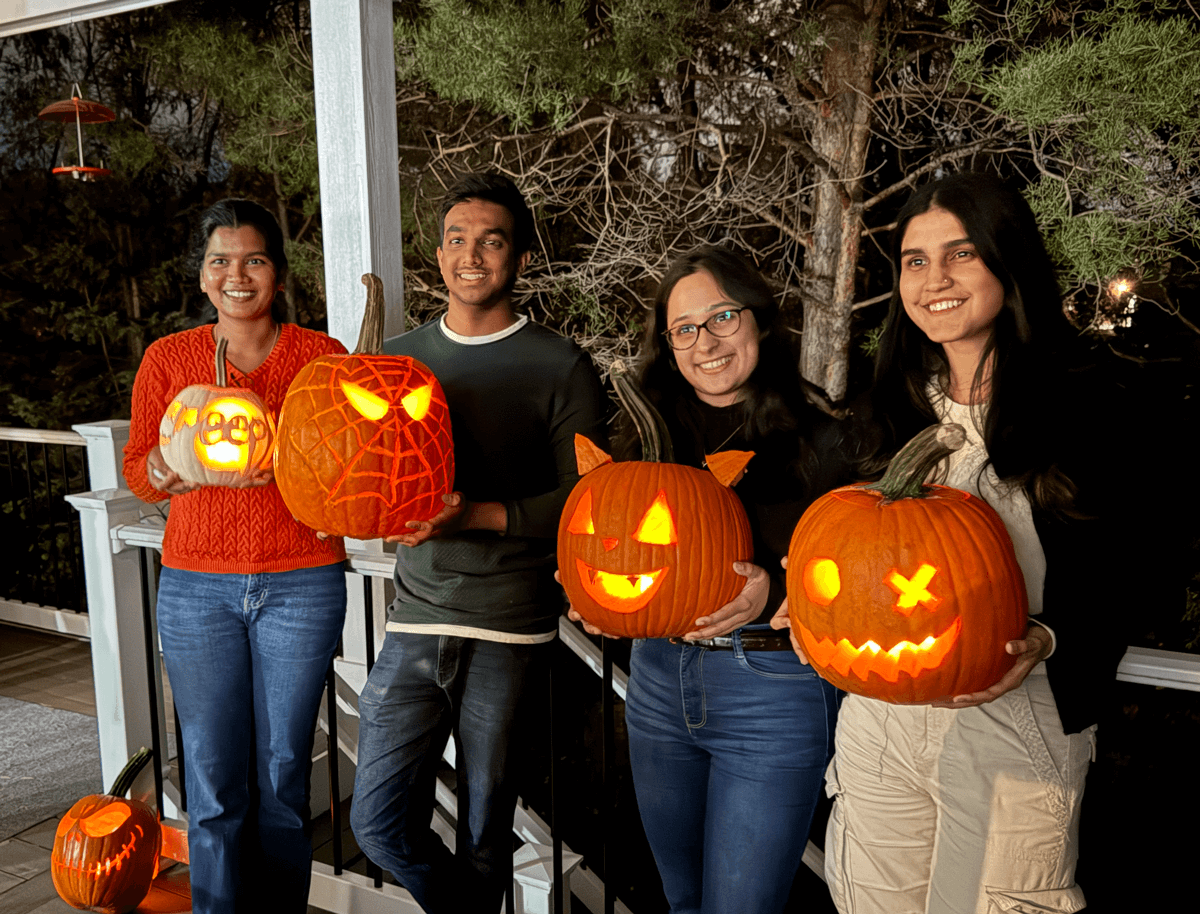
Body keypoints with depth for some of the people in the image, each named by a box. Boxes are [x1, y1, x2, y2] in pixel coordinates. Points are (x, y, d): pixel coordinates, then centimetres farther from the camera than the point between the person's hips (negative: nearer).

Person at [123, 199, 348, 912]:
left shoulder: (322, 357, 1)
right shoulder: (168, 358, 5)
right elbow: (137, 469, 11)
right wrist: (167, 467, -12)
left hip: (301, 584, -1)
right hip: (197, 586, 1)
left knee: (284, 777, 7)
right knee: (214, 785, 4)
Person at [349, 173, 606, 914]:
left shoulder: (560, 368, -3)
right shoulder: (401, 357, 10)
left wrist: (480, 516, -20)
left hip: (509, 631, -3)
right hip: (416, 620, 4)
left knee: (483, 831, 9)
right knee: (379, 823, 5)